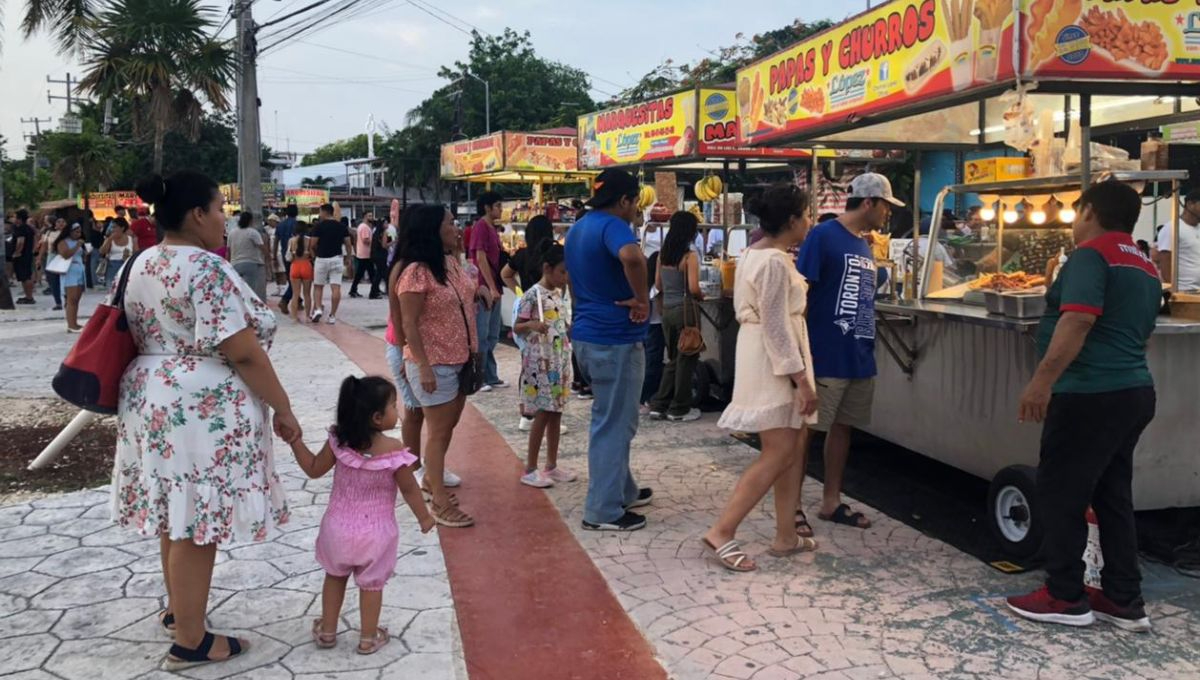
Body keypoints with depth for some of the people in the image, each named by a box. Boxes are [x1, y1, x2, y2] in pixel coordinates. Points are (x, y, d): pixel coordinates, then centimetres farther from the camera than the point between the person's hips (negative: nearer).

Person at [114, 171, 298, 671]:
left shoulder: (140, 265, 10)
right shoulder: (206, 269, -19)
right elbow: (243, 352, -21)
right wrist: (283, 409, -13)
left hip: (151, 400, 10)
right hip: (201, 409, -9)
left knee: (175, 515, 22)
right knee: (196, 526, 1)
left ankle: (178, 608, 39)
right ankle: (190, 642, 12)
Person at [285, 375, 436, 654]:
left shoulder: (338, 441, -14)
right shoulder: (394, 450, -22)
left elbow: (313, 470, -1)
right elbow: (409, 490, -10)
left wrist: (295, 441, 6)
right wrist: (425, 518, 5)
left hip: (339, 527, 3)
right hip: (375, 532, -3)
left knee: (335, 577, 24)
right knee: (371, 585, 15)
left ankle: (327, 631, 36)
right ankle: (368, 638, 28)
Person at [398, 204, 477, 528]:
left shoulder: (452, 263, 6)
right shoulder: (417, 272, -20)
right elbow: (409, 324, -20)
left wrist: (473, 350, 16)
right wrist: (423, 366, -22)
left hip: (460, 359, 8)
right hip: (434, 364, -8)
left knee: (449, 425, 19)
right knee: (439, 431, 0)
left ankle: (431, 479, 39)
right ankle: (441, 504, 9)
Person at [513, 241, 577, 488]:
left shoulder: (558, 293, 11)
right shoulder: (533, 294, -13)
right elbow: (516, 328, -13)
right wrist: (531, 324, -31)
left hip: (560, 361, 8)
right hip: (540, 362, -8)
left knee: (556, 413, 10)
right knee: (543, 414, -6)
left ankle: (552, 465, 18)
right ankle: (530, 469, 3)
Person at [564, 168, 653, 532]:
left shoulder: (578, 229, 14)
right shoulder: (612, 226, -17)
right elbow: (632, 257, -39)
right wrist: (642, 299, -26)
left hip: (586, 335, 10)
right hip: (615, 339, -10)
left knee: (611, 419, 21)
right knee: (614, 424, -1)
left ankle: (622, 490, 33)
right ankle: (604, 511, 6)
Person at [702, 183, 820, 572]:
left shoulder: (756, 253, 11)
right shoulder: (775, 262, -19)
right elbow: (776, 326, -22)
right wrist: (802, 378, -21)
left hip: (765, 360, 10)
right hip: (774, 364, -10)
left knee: (791, 449, 12)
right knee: (778, 454, -8)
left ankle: (785, 536, 17)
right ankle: (721, 533, -6)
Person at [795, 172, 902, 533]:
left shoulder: (864, 244, 15)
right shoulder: (823, 235, -10)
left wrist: (867, 347, 17)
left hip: (860, 358, 8)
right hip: (825, 357, -8)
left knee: (842, 427, 13)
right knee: (805, 428, 0)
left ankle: (832, 502, 24)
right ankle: (792, 506, 9)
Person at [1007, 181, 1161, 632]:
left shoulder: (1091, 254, -11)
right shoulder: (1146, 267, 17)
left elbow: (1078, 321, -25)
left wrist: (1043, 380, -29)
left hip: (1091, 394, -9)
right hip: (1133, 392, 9)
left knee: (1060, 494, 2)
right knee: (1113, 497, 14)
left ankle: (1066, 598, 10)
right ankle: (1124, 601, 18)